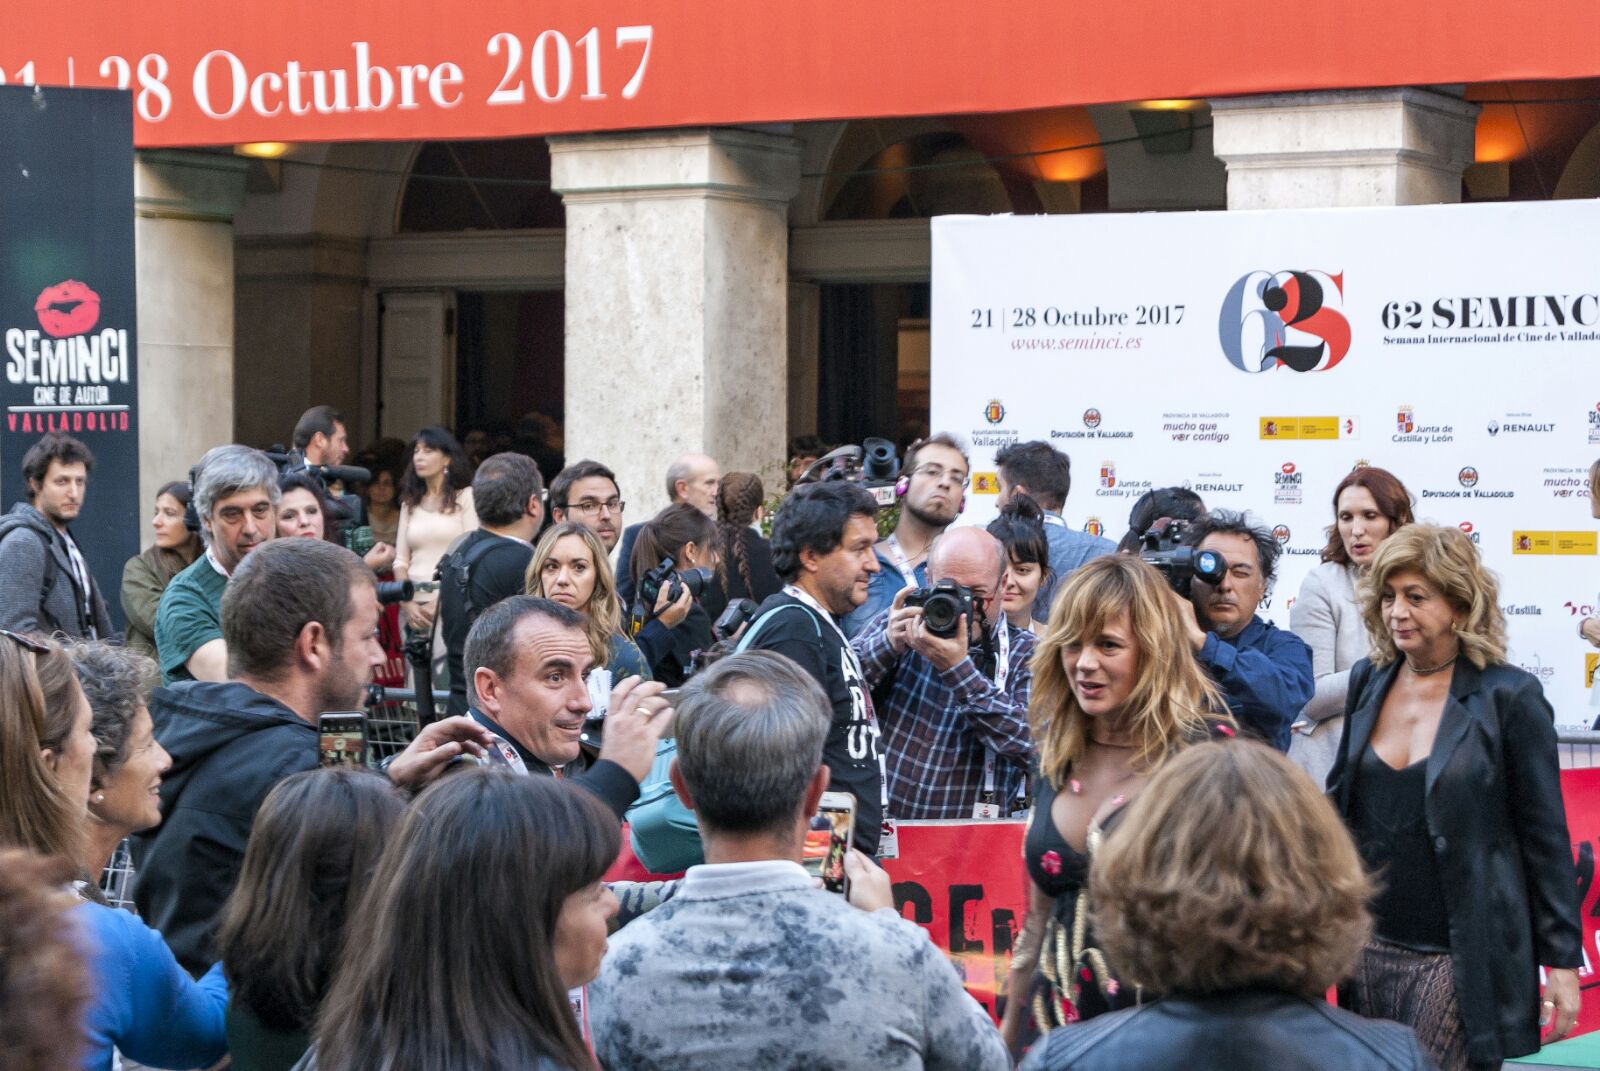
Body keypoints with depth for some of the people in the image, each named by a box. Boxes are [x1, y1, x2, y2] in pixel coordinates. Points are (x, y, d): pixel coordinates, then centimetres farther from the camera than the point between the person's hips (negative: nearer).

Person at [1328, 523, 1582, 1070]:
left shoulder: (1509, 697, -8)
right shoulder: (1368, 683, 8)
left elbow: (1546, 839, -6)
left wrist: (1563, 962, -7)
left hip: (1461, 960, -5)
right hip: (1372, 946, 5)